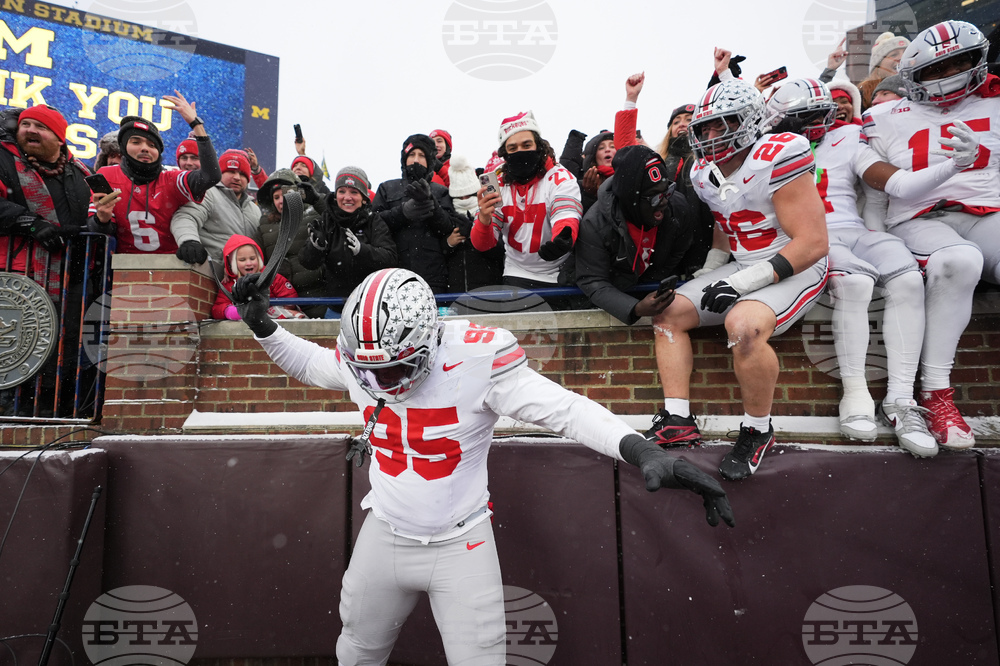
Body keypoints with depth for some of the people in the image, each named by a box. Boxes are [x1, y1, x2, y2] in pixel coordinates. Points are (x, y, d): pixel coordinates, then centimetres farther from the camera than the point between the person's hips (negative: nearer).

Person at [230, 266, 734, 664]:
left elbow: (565, 409, -31)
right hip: (384, 534, 5)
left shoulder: (476, 360, -27)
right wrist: (263, 328, -1)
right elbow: (309, 362, 11)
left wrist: (642, 452, -44)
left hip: (460, 545, -4)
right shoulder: (358, 359, -11)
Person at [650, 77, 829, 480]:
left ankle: (758, 432, -13)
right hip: (743, 267, 8)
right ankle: (677, 422, -3)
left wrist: (747, 281, -26)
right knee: (667, 313, -2)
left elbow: (813, 243, -22)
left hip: (795, 268, -8)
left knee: (744, 325, -35)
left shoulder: (776, 160, -19)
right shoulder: (704, 174, 5)